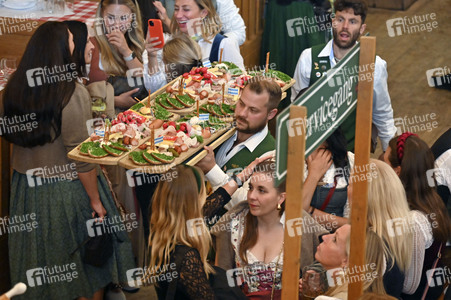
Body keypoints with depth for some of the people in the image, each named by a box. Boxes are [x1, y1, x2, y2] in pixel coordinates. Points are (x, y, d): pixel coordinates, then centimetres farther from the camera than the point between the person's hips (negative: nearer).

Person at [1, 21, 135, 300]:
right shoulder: (72, 93, -20)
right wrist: (96, 201, -11)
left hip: (27, 188, 6)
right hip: (67, 190, -6)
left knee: (44, 270, 20)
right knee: (87, 263, 13)